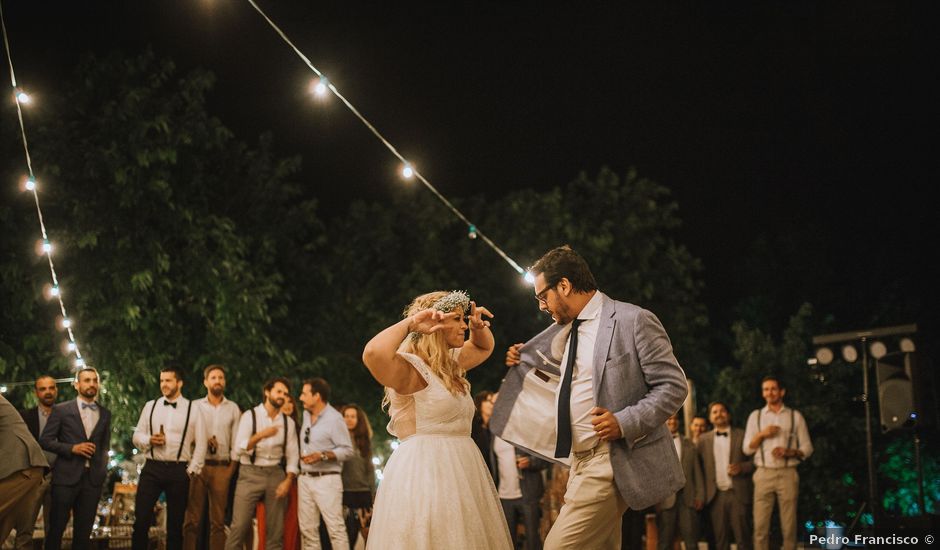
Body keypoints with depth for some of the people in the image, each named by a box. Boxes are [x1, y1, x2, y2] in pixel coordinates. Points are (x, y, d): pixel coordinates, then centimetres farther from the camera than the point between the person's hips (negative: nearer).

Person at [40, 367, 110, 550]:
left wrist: (103, 470, 8)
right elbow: (45, 440, -1)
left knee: (84, 530, 6)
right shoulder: (61, 410, 1)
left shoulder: (105, 414, 12)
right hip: (66, 476, -3)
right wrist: (72, 448, -13)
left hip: (93, 478, 3)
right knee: (56, 527, 2)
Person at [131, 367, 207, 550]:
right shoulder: (150, 406, 9)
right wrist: (149, 440, -11)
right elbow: (137, 436, 10)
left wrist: (192, 470, -4)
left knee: (175, 523, 7)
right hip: (152, 468, 1)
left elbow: (201, 443, 1)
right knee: (141, 520, -3)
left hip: (179, 471, -1)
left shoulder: (192, 409, 2)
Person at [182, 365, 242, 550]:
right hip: (198, 465, -1)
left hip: (222, 467, 1)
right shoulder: (195, 406, 7)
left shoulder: (233, 408, 10)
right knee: (192, 519, -4)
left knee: (218, 521, 4)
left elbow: (236, 441, 7)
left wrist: (232, 467, -2)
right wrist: (203, 441, -14)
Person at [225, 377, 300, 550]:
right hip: (250, 473, -3)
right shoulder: (250, 416, -2)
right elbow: (238, 449, -11)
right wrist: (260, 435, -25)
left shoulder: (288, 422, 9)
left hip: (276, 474, 4)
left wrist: (288, 480, -7)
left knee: (276, 529, 6)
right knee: (240, 526, -8)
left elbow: (292, 455, 7)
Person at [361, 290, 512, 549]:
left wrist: (478, 326, 14)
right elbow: (373, 353, -34)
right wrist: (410, 323, -20)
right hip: (425, 471, -9)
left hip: (459, 471, 10)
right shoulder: (410, 367, -12)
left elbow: (483, 347, 36)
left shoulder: (450, 364, 17)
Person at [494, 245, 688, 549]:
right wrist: (527, 365, 16)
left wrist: (625, 423, -22)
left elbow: (673, 385, -11)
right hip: (581, 462, 9)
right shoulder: (566, 331, 15)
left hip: (611, 463, -9)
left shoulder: (633, 320, -10)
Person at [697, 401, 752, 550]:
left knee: (742, 537, -3)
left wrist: (742, 467, -12)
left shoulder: (742, 436, 7)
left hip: (737, 493, -2)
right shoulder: (703, 439, 11)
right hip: (715, 495, 2)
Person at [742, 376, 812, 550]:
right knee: (760, 526, -5)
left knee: (789, 526, -1)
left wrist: (789, 452, -12)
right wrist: (761, 434, -8)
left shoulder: (795, 416, 8)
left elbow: (807, 448, 6)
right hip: (764, 475, 1)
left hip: (787, 474, -1)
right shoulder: (756, 416, 12)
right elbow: (747, 449, 8)